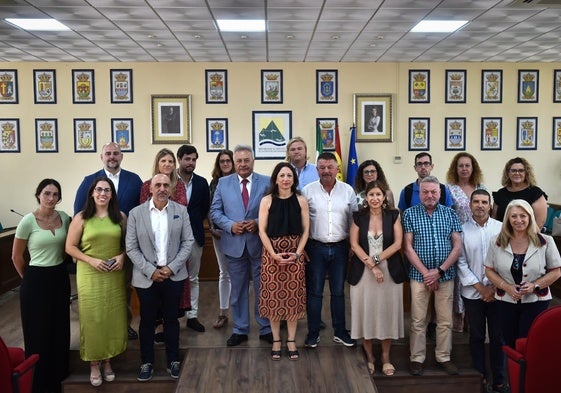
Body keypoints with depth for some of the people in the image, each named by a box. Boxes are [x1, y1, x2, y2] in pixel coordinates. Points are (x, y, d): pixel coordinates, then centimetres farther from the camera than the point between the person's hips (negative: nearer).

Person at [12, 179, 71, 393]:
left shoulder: (64, 217, 0)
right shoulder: (28, 220, -13)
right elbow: (16, 256, -3)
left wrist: (58, 267, 14)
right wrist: (29, 278, 7)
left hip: (60, 278, 5)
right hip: (37, 281, -4)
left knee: (60, 329, 14)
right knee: (38, 331, 7)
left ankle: (57, 375, 32)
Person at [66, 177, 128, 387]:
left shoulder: (121, 217, 4)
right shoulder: (81, 218, -3)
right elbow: (70, 247, -2)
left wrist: (122, 256, -9)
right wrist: (91, 260, -15)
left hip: (115, 276, 2)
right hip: (89, 275, -2)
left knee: (113, 318, 8)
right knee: (92, 318, 4)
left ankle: (107, 360, 26)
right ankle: (94, 364, 19)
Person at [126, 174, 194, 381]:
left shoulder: (181, 210, 0)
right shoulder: (136, 213, -4)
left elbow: (188, 241, -1)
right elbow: (131, 248, -4)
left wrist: (172, 267, -10)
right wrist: (151, 271, -11)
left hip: (174, 275, 1)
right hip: (146, 276, 0)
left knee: (171, 319, 12)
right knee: (147, 321, 10)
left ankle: (173, 360, 27)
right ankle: (146, 363, 26)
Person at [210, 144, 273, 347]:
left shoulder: (267, 182, 0)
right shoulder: (223, 183, 4)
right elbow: (215, 211, 3)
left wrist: (258, 223, -16)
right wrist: (231, 225, -12)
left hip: (259, 243, -1)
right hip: (234, 244, 1)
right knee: (238, 289, 12)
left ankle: (266, 329, 24)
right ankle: (240, 330, 26)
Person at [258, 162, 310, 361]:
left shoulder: (301, 201, 1)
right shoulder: (267, 201, -2)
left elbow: (305, 230, 1)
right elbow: (262, 230, -4)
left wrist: (297, 253, -10)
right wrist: (274, 254, -13)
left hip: (295, 253, 1)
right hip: (272, 253, -1)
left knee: (293, 297, 5)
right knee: (273, 296, 4)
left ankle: (291, 341, 18)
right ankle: (276, 341, 18)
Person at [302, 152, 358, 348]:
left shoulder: (348, 191, 2)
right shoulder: (307, 191, -2)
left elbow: (353, 220, 6)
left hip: (340, 247, 2)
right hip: (315, 247, -1)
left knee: (338, 292, 12)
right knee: (314, 292, 7)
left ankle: (340, 332, 26)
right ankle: (313, 333, 19)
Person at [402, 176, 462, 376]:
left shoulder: (450, 214, 5)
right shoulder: (410, 214, 1)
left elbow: (458, 246, 1)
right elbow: (408, 247, -3)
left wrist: (439, 271, -9)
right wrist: (425, 272, -10)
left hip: (445, 275, 2)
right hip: (419, 275, -1)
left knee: (445, 321, 8)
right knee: (418, 321, 3)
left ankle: (444, 357, 22)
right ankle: (417, 359, 15)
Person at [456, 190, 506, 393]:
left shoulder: (501, 228, -1)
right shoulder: (462, 230, -1)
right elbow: (461, 263, -2)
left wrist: (495, 287, -6)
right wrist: (481, 288, -7)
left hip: (498, 292, 0)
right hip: (473, 293, 0)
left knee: (498, 337, 7)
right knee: (477, 336, 10)